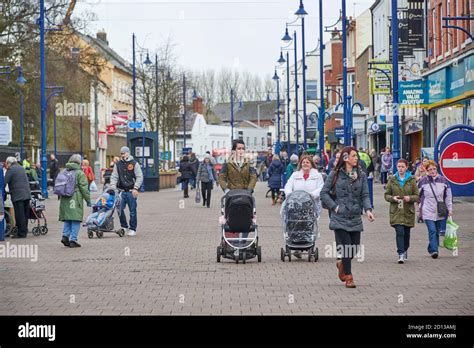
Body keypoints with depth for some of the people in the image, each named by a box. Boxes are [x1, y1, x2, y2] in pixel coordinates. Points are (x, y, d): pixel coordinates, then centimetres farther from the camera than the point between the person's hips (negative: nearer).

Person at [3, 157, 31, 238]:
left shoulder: (10, 169, -6)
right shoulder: (21, 168, 18)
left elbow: (5, 182, -8)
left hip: (17, 196, -8)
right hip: (27, 194, 8)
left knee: (20, 215, -6)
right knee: (25, 214, 11)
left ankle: (21, 233, -6)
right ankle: (24, 231, 17)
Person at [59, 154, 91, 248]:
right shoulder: (80, 173, -6)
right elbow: (84, 188, -9)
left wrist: (60, 197, 22)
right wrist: (88, 200, -1)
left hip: (64, 199, 6)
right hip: (75, 199, -6)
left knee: (67, 220, 16)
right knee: (75, 220, -2)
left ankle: (65, 236, 2)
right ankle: (73, 240, -5)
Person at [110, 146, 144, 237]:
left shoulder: (134, 164, 2)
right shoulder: (118, 165, 12)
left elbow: (139, 177, -2)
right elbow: (114, 177, 11)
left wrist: (135, 188, -13)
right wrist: (113, 187, -5)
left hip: (131, 192, -3)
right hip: (121, 191, 3)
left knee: (132, 211, 0)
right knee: (120, 209, -3)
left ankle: (133, 229, 10)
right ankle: (124, 226, 13)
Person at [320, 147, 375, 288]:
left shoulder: (361, 175, 8)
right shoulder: (335, 174, -1)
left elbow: (365, 195, 4)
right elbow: (324, 193, 1)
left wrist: (368, 210, -12)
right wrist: (335, 206, -7)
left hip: (355, 218, 4)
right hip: (340, 217, -4)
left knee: (355, 248, 4)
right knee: (346, 247, -9)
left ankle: (341, 263, 36)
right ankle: (348, 278, 3)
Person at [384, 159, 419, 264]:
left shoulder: (412, 180, 3)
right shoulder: (392, 179, 4)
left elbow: (417, 196, 4)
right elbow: (386, 195, 7)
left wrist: (410, 198, -17)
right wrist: (393, 198, -14)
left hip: (408, 211, 1)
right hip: (396, 211, -1)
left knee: (406, 233, 10)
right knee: (399, 232, -14)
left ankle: (404, 250, 33)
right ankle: (401, 254, -14)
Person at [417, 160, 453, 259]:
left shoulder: (443, 180, 4)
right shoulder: (423, 181, -2)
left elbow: (448, 196, 10)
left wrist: (450, 209, 8)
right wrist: (420, 206, 8)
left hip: (440, 212, 3)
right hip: (428, 211, -3)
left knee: (438, 231, 7)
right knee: (432, 230, -13)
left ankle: (431, 249, 20)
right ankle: (434, 250, -15)